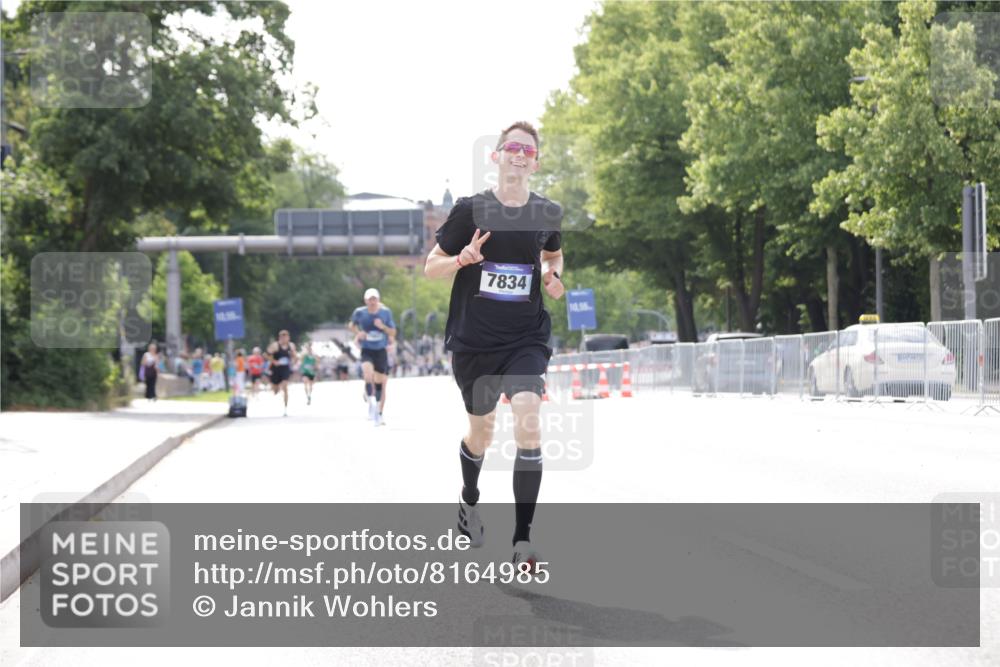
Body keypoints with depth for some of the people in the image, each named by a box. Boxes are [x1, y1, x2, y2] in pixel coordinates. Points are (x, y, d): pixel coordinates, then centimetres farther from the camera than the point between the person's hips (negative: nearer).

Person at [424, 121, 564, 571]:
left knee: (527, 416, -22)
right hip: (473, 340, 0)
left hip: (526, 339, 0)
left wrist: (553, 278, 1)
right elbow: (430, 267, 0)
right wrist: (462, 259, -21)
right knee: (481, 430, 16)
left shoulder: (547, 214, 1)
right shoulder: (471, 209, -7)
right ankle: (468, 500, 50)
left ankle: (523, 538, -19)